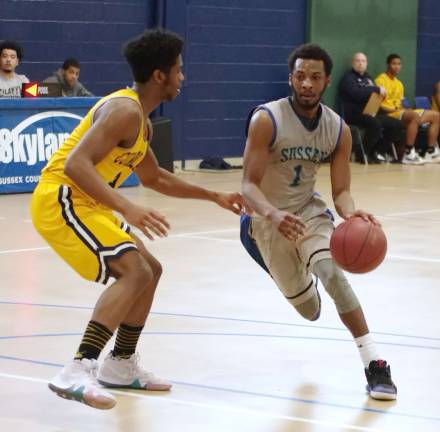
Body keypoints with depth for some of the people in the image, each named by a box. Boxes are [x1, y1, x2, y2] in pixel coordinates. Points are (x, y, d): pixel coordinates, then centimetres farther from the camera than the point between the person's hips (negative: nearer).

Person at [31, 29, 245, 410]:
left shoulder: (140, 120, 15)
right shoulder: (125, 111, -17)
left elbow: (155, 178, 31)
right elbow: (75, 164, -29)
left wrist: (214, 197, 31)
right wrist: (128, 209, -36)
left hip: (84, 204, 10)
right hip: (60, 200, -10)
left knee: (150, 270, 18)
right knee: (135, 272, -22)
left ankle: (120, 365, 27)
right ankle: (77, 373, -28)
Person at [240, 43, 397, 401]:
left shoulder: (339, 129, -11)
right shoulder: (267, 120, -23)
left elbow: (341, 191, -9)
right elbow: (249, 185, -26)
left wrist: (350, 212, -34)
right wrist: (274, 214, -47)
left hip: (309, 212, 2)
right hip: (269, 219, -1)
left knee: (332, 273, -29)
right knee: (309, 309, 8)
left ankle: (375, 364, -26)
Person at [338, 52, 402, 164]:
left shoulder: (367, 77, 23)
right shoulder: (348, 77, -3)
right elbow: (357, 93, -22)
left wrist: (381, 92, 1)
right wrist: (377, 89, -18)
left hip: (370, 113, 9)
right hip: (354, 114, -9)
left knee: (396, 125, -4)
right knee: (375, 124, -36)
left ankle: (376, 151, -1)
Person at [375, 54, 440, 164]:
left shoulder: (399, 83, 22)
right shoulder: (381, 80, -5)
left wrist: (404, 108, -3)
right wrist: (395, 109, -22)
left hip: (400, 112, 9)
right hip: (388, 114, -9)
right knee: (415, 116, -38)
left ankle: (431, 152, -5)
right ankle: (408, 154, -40)